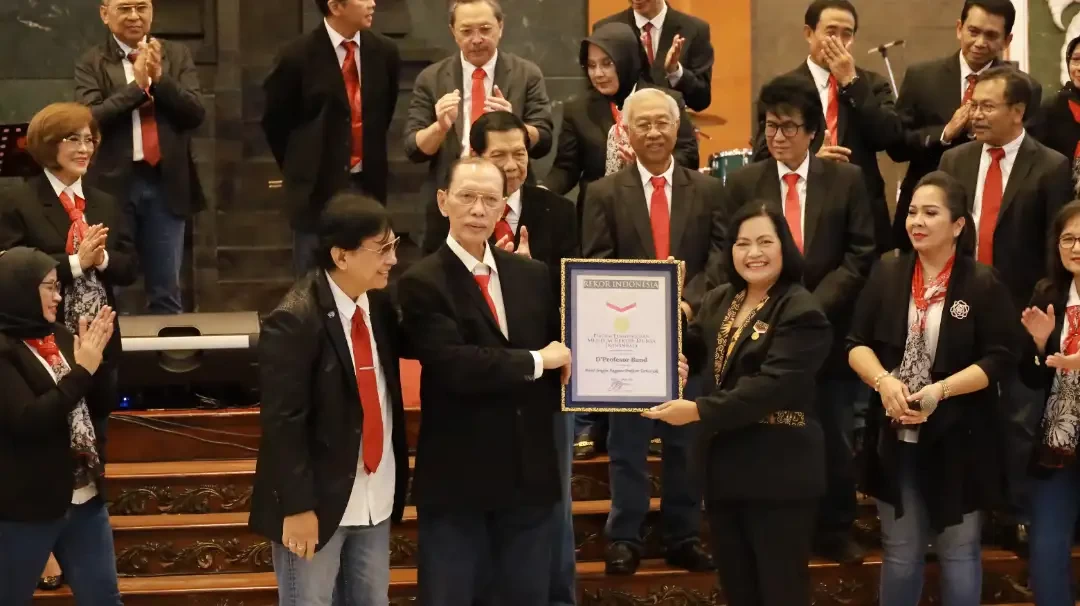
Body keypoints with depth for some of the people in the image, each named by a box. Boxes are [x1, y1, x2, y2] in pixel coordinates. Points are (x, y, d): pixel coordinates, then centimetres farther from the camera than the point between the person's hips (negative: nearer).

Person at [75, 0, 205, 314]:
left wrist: (159, 78, -14)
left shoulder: (177, 55, 8)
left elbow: (195, 113, -1)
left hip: (166, 184, 2)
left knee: (166, 291, 8)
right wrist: (136, 85, -17)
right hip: (114, 184, -2)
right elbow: (89, 119, -11)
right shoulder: (91, 63, 1)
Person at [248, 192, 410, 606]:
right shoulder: (295, 321, -19)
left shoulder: (378, 302, 2)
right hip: (318, 502, -7)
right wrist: (297, 506, -19)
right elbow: (284, 422, -19)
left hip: (375, 499, 7)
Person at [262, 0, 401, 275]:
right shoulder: (297, 55, -11)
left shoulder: (384, 51, 1)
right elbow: (274, 121, 1)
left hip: (369, 183, 4)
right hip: (318, 186, -3)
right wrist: (299, 167, 6)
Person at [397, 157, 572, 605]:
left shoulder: (533, 275, 9)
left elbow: (557, 352, 10)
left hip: (530, 472, 5)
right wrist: (536, 361, -13)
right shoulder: (422, 283, -9)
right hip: (456, 477, -5)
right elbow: (454, 366, -21)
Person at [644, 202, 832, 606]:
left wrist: (700, 410, -25)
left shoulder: (802, 313, -13)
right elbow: (691, 355, 19)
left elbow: (772, 385, -23)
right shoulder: (717, 303, 11)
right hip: (724, 467, 7)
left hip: (776, 473, -7)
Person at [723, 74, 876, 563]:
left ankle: (835, 532, 22)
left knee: (836, 440, 9)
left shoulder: (847, 180, 2)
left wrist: (815, 305, -13)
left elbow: (860, 256, -2)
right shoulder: (742, 183, 4)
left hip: (830, 329, 0)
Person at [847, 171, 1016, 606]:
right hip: (896, 435, 3)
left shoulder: (984, 284, -7)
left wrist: (939, 390, -21)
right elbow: (856, 344, 4)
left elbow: (999, 359, -10)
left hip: (959, 439, -3)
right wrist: (884, 381, -16)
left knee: (958, 551, 9)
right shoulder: (887, 275, 3)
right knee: (900, 551, 13)